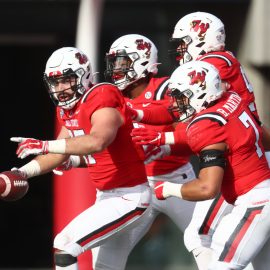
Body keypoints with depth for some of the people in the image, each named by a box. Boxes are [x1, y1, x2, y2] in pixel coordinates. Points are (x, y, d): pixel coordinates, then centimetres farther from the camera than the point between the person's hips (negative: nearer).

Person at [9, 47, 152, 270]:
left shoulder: (103, 101, -21)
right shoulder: (69, 109, 8)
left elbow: (97, 142, -41)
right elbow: (58, 156, 16)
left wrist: (44, 145, -43)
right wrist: (22, 172, 1)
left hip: (127, 198, -10)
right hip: (107, 195, 10)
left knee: (64, 246, -14)